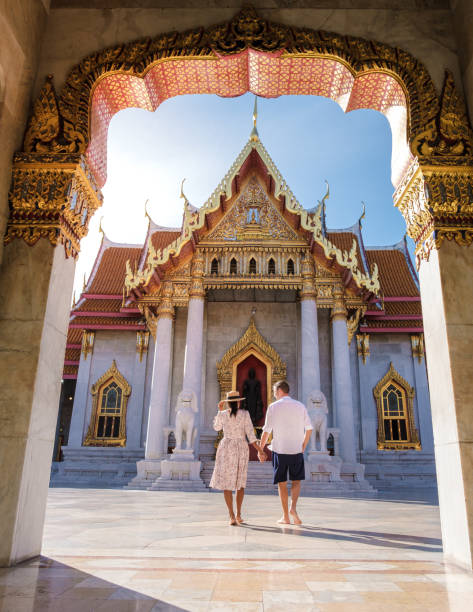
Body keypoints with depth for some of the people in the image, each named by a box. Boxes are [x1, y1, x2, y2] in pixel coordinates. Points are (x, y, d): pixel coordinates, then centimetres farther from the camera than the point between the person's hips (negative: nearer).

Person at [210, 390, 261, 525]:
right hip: (242, 448, 1)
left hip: (226, 448, -1)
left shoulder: (222, 414, -3)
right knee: (240, 481, 16)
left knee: (226, 483, 3)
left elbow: (217, 428, 16)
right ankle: (239, 514, 17)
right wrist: (259, 450, -6)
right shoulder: (245, 413, -5)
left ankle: (232, 517, -6)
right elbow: (250, 433, -9)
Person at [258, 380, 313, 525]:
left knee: (282, 483, 10)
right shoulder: (300, 406, 5)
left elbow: (266, 430, -6)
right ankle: (293, 508, -6)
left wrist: (260, 449, 3)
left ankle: (286, 516, 13)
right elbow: (309, 428, 6)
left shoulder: (273, 407, -4)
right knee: (296, 481, 15)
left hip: (279, 450, -2)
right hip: (297, 450, 2)